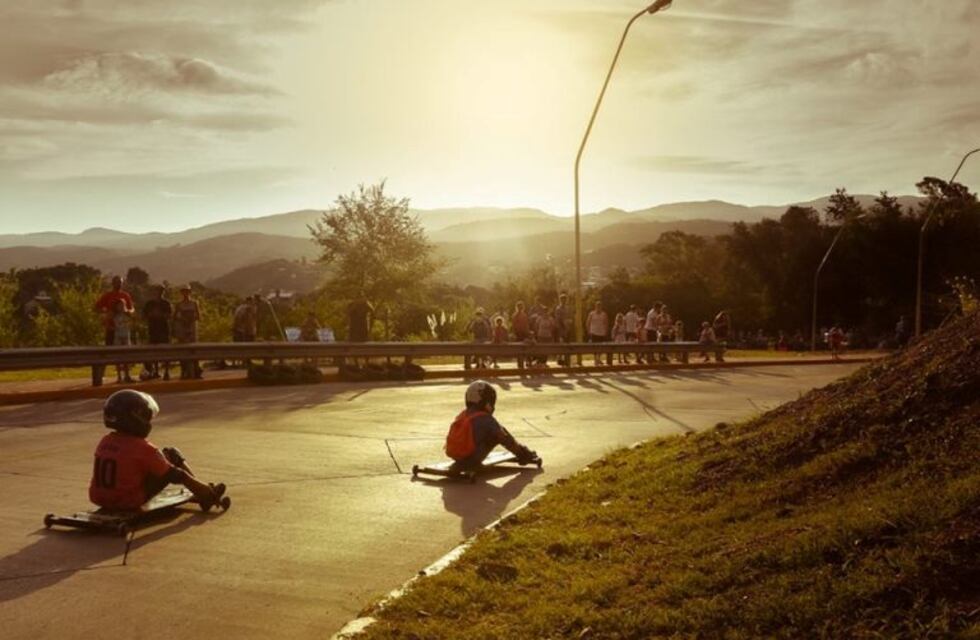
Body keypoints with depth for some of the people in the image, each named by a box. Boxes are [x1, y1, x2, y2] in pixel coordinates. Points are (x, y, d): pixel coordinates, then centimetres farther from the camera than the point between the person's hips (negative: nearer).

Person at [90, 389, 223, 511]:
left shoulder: (104, 441, 2)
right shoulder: (143, 448, -17)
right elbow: (174, 475, -13)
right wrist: (204, 489, -2)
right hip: (132, 501, -7)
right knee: (172, 454, -1)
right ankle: (205, 494, 6)